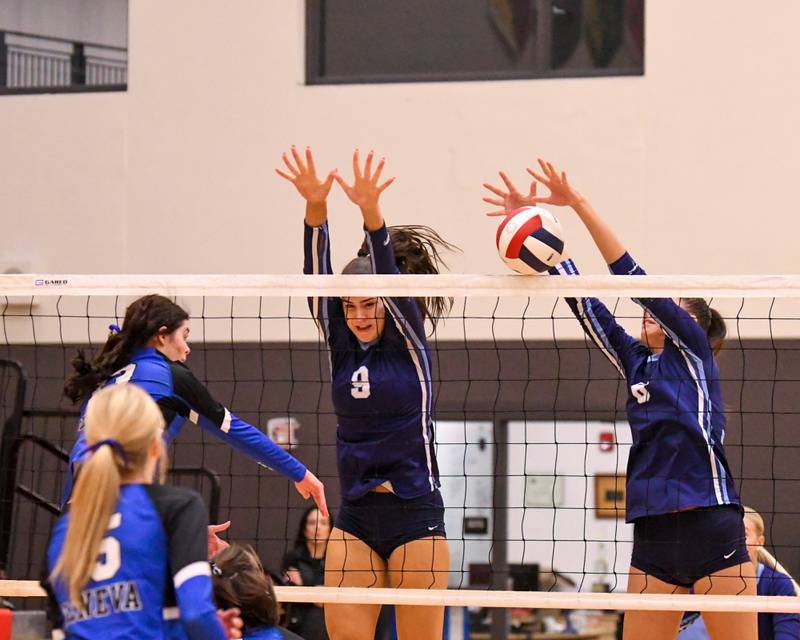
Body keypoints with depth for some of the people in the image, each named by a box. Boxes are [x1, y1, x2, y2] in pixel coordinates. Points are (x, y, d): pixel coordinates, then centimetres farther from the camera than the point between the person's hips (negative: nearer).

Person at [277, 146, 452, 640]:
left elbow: (392, 279, -18)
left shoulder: (408, 343, -3)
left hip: (414, 514, -4)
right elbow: (318, 279, -5)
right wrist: (315, 209, -21)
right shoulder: (342, 347, 7)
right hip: (356, 519, 5)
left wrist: (372, 212, -34)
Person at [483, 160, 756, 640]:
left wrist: (578, 201, -9)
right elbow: (582, 301, 13)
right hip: (653, 533, 6)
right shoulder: (636, 362, 18)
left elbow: (637, 279, -5)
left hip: (712, 527, -6)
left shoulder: (694, 347, 4)